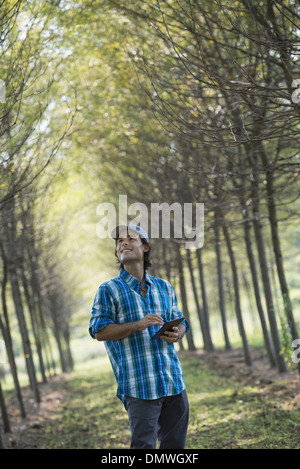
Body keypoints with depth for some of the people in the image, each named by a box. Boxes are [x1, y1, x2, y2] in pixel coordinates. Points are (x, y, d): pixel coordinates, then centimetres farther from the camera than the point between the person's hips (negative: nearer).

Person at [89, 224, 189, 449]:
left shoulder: (164, 287, 17)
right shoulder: (109, 290, 3)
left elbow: (180, 321, 22)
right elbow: (99, 331, -6)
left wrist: (177, 333, -4)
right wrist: (138, 325, -19)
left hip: (173, 381, 5)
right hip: (139, 386, -5)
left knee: (175, 443, 9)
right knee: (144, 445, -7)